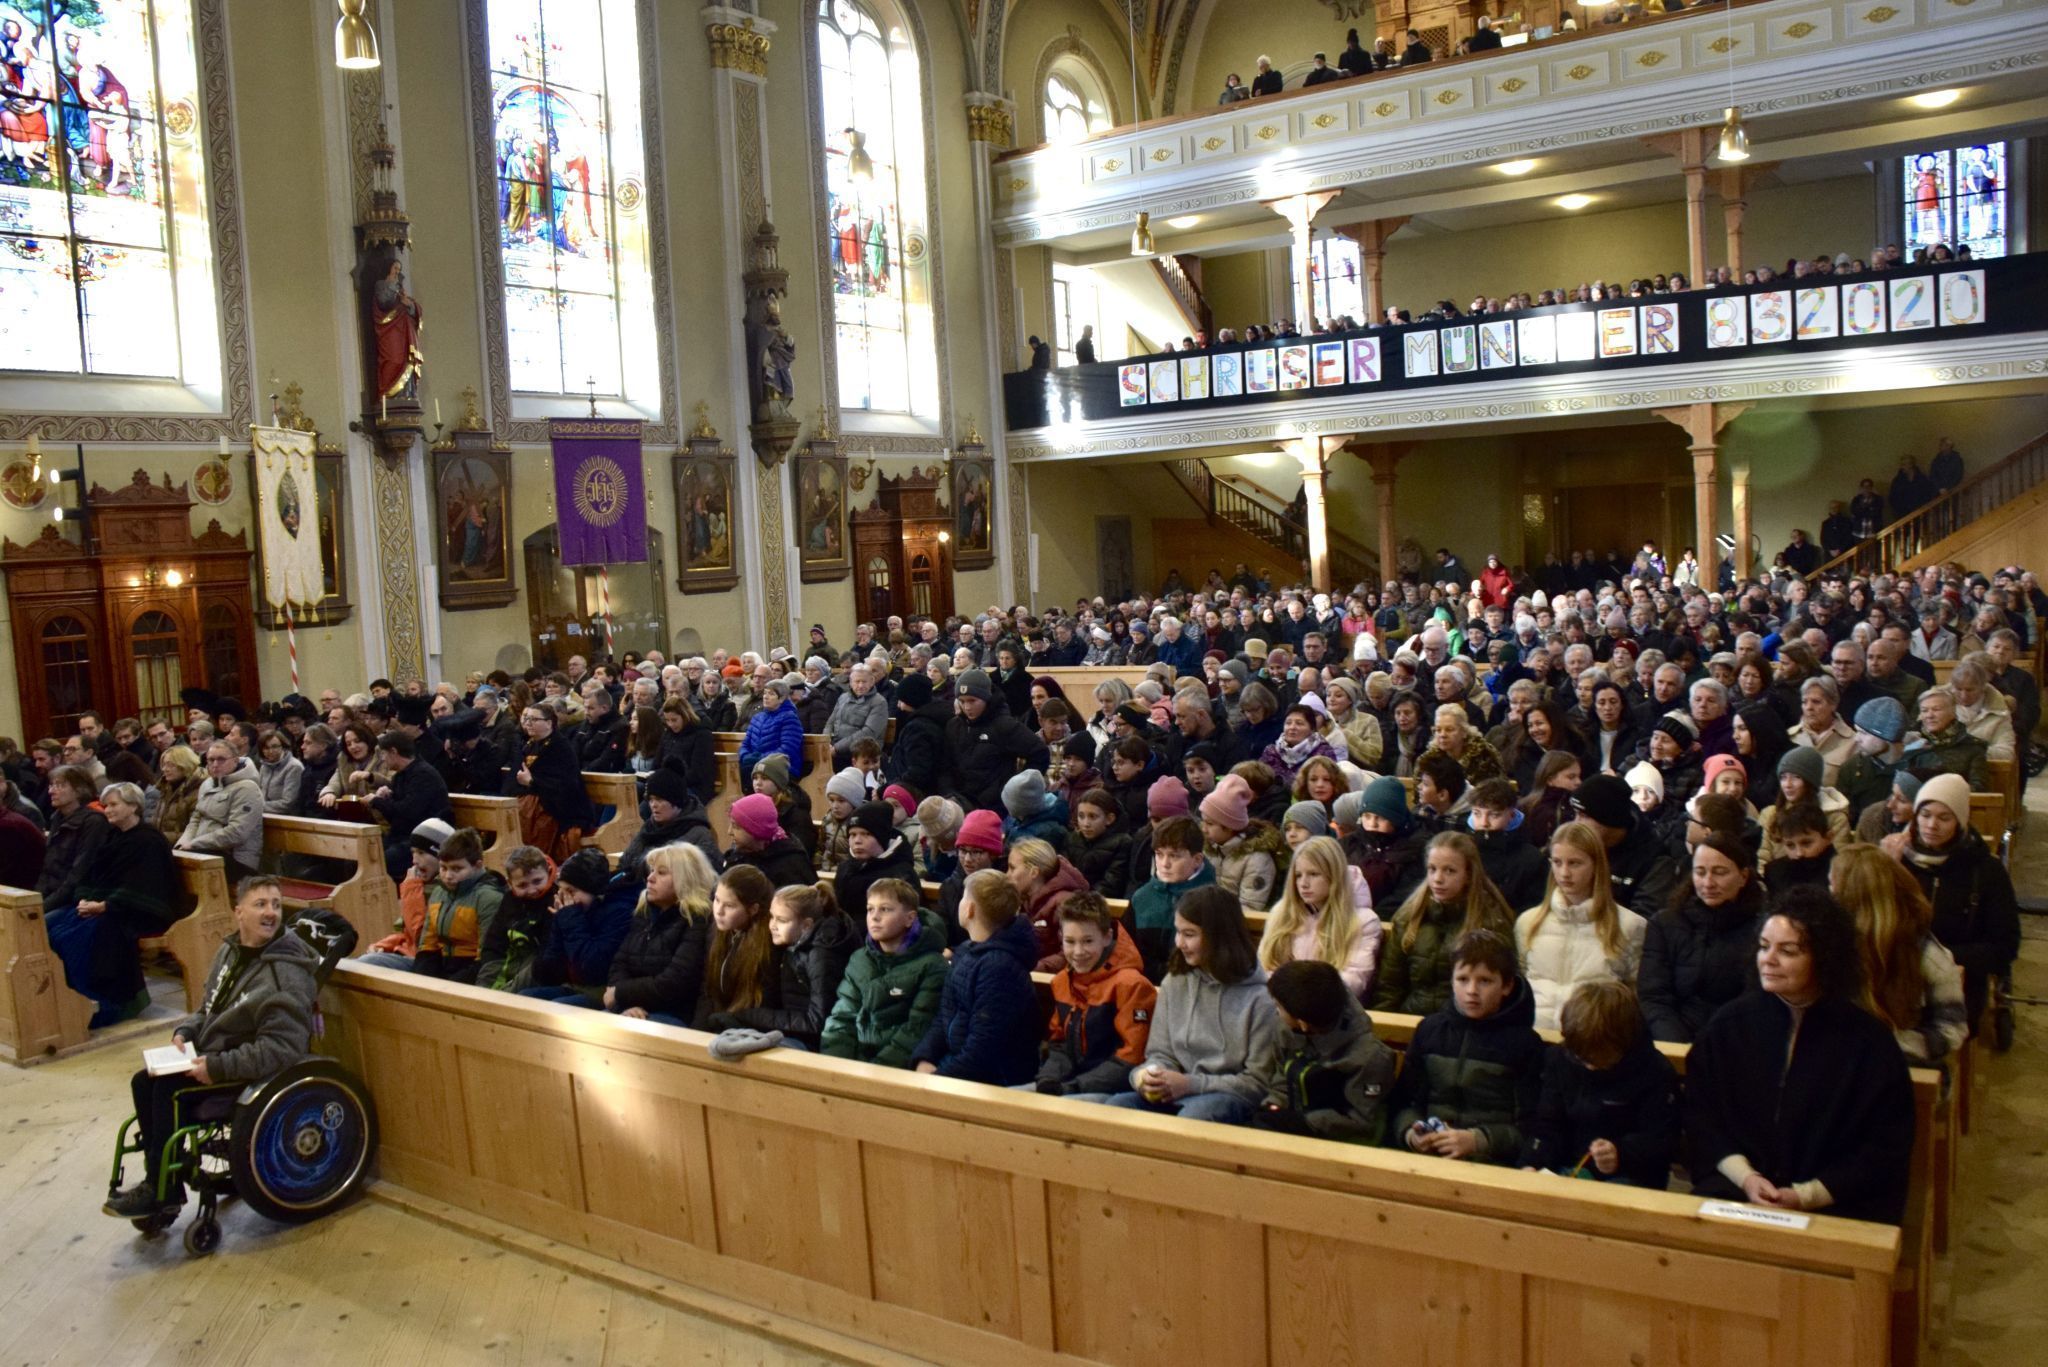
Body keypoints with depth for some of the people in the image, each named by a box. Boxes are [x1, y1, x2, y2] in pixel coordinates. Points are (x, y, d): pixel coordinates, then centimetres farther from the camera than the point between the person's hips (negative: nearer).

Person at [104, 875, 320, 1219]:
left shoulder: (286, 973, -22)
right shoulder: (229, 950, 5)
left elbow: (282, 1047, -26)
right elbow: (208, 1009, 20)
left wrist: (218, 1067, -26)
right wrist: (184, 1031, -1)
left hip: (252, 1070, -9)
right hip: (211, 1054, 9)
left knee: (170, 1091, -21)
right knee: (143, 1082, -1)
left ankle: (162, 1192, -3)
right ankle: (158, 1179, 11)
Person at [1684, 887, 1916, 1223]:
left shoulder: (1870, 1041, -1)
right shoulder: (1730, 1022, 5)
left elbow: (1886, 1149, -1)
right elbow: (1699, 1114, 6)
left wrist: (1805, 1196, -11)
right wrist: (1745, 1176, -10)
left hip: (1836, 1205, -1)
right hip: (1735, 1191, 2)